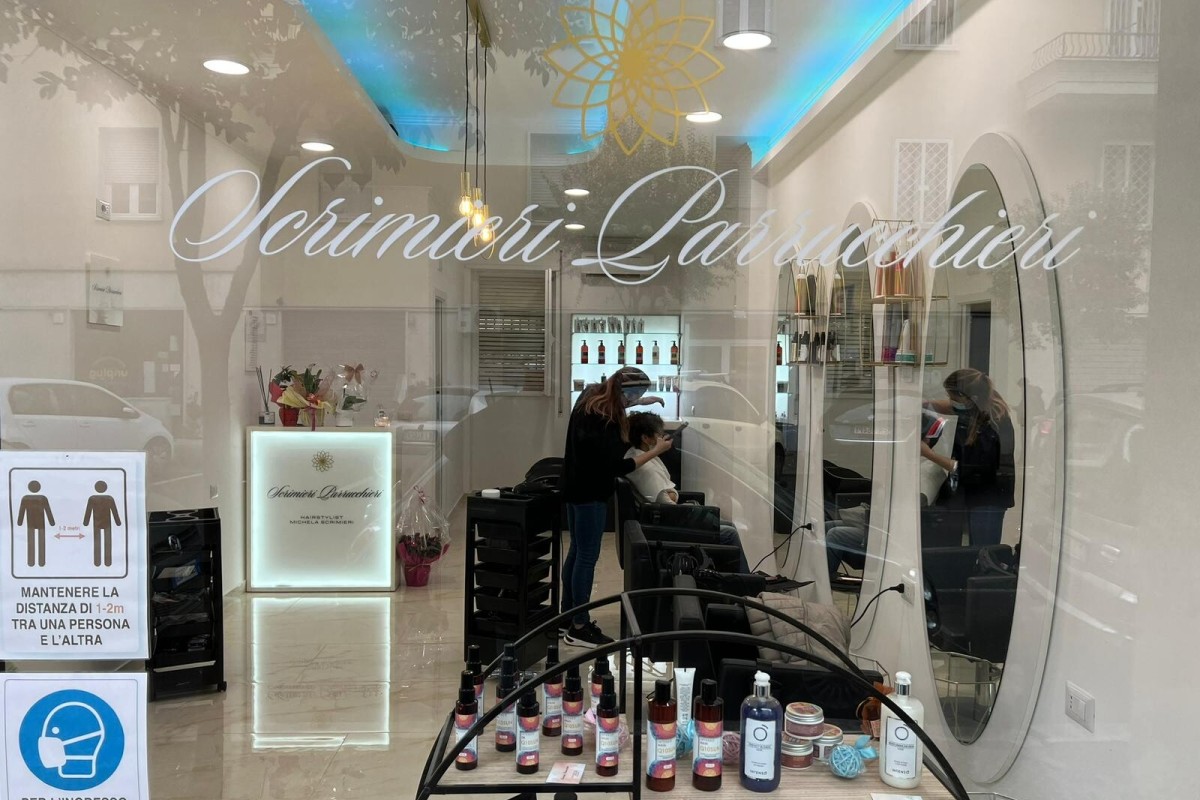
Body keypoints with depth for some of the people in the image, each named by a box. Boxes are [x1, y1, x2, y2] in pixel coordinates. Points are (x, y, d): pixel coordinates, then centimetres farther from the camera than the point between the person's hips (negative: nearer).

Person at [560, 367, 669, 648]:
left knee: (576, 551, 16)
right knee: (588, 557, -2)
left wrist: (640, 402, 20)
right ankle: (579, 628, 7)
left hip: (577, 488, 10)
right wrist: (655, 452, -16)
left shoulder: (592, 396, 1)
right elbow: (618, 467, -21)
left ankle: (567, 616, 27)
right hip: (590, 493, -10)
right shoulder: (604, 424, -26)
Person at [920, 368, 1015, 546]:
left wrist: (928, 453, -20)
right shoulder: (987, 403, -7)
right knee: (980, 551, 20)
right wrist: (925, 404, -3)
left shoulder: (987, 430, -31)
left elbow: (966, 470, -23)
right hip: (980, 496, 9)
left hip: (987, 502, -9)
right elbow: (952, 407, 14)